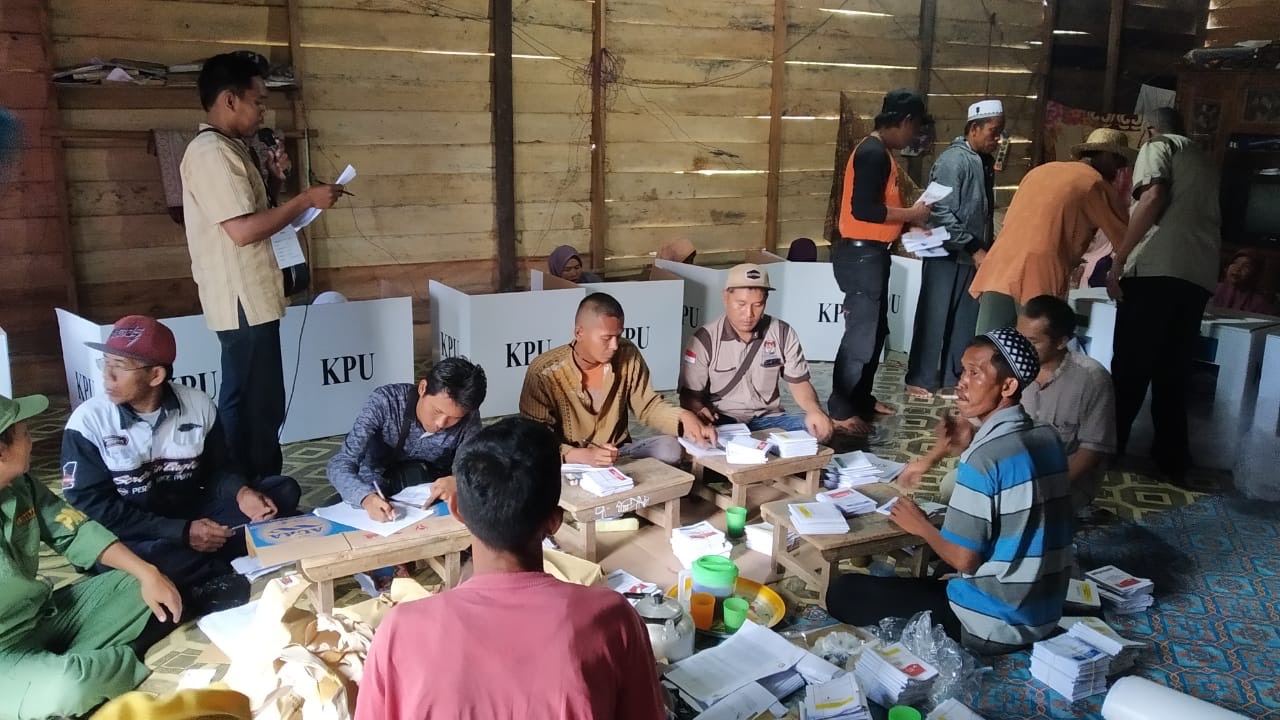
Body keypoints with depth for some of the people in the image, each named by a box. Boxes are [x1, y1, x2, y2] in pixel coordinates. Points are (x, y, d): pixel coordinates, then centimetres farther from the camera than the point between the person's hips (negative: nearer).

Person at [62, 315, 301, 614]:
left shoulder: (199, 405, -4)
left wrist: (241, 492, -20)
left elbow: (218, 469, 7)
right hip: (132, 536, -4)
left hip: (194, 517, 4)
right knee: (137, 558, -40)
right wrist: (181, 532, -25)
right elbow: (91, 507, -16)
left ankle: (207, 584, -22)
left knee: (283, 491, -11)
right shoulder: (88, 421, -13)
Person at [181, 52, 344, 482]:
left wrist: (274, 182, 7)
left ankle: (258, 489, 28)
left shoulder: (227, 149, 15)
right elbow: (243, 229, -24)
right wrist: (306, 200, -17)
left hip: (249, 300, 11)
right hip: (243, 302, -11)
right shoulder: (211, 153, -17)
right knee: (256, 407, -5)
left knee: (250, 404, 17)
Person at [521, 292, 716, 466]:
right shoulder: (544, 373, -19)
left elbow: (648, 406, 3)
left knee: (670, 448, -23)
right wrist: (581, 455, -38)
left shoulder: (628, 356, -6)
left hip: (619, 454, 4)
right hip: (571, 463, -3)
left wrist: (684, 417, -19)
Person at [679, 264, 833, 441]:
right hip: (721, 421, -3)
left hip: (767, 418, 3)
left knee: (816, 430, -22)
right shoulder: (705, 340, -6)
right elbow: (689, 394, -2)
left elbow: (799, 383, 8)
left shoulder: (783, 334, 1)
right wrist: (698, 410, -28)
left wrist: (814, 410, -15)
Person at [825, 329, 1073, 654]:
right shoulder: (1048, 438, 1)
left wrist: (920, 526, -3)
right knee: (929, 581, 34)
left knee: (843, 591, -5)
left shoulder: (984, 458, -23)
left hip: (994, 626, -9)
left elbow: (964, 559, -21)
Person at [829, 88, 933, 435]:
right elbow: (864, 209, -26)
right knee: (861, 333, -5)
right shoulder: (873, 153, -18)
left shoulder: (880, 151, 14)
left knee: (874, 329, 18)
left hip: (871, 252, 11)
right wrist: (912, 214, -15)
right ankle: (840, 410, 4)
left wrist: (906, 221, 10)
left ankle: (861, 399, 29)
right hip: (861, 254, -11)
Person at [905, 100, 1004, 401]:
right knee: (934, 319, 1)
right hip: (948, 255, -8)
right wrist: (975, 249, -20)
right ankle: (921, 381, 12)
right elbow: (942, 214, -20)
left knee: (966, 321, 9)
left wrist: (986, 248, 9)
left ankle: (953, 381, 17)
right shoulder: (953, 160, -15)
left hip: (974, 255, 8)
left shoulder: (985, 161, 10)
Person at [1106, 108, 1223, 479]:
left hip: (1157, 269, -6)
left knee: (1130, 367, -2)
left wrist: (1118, 260, -12)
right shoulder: (1204, 160, 31)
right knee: (1174, 372, 10)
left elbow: (1154, 198, -9)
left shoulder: (1158, 146, 10)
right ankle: (1172, 460, 12)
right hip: (1199, 275, 6)